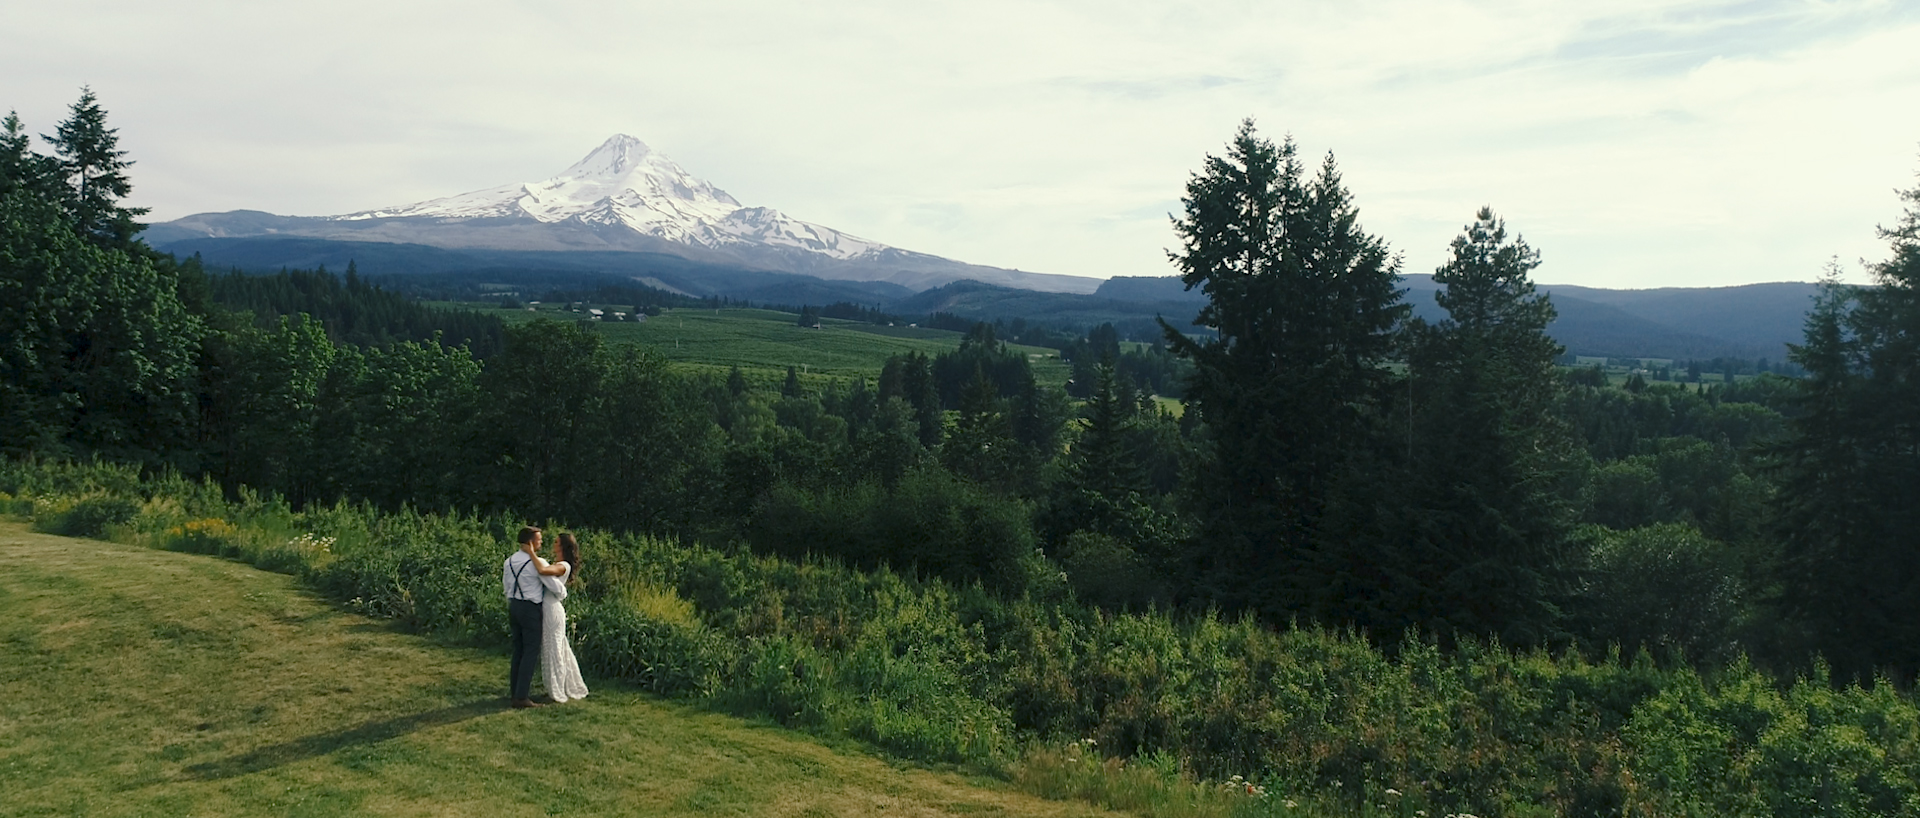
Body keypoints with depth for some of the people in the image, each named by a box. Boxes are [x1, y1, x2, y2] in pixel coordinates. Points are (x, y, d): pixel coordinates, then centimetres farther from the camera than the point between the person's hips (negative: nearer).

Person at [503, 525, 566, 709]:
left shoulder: (508, 561, 6)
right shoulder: (537, 563, -16)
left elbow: (505, 586, 13)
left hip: (513, 606, 7)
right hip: (530, 609, -7)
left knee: (518, 652, 15)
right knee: (530, 653, -2)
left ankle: (514, 693, 18)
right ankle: (521, 697, -5)